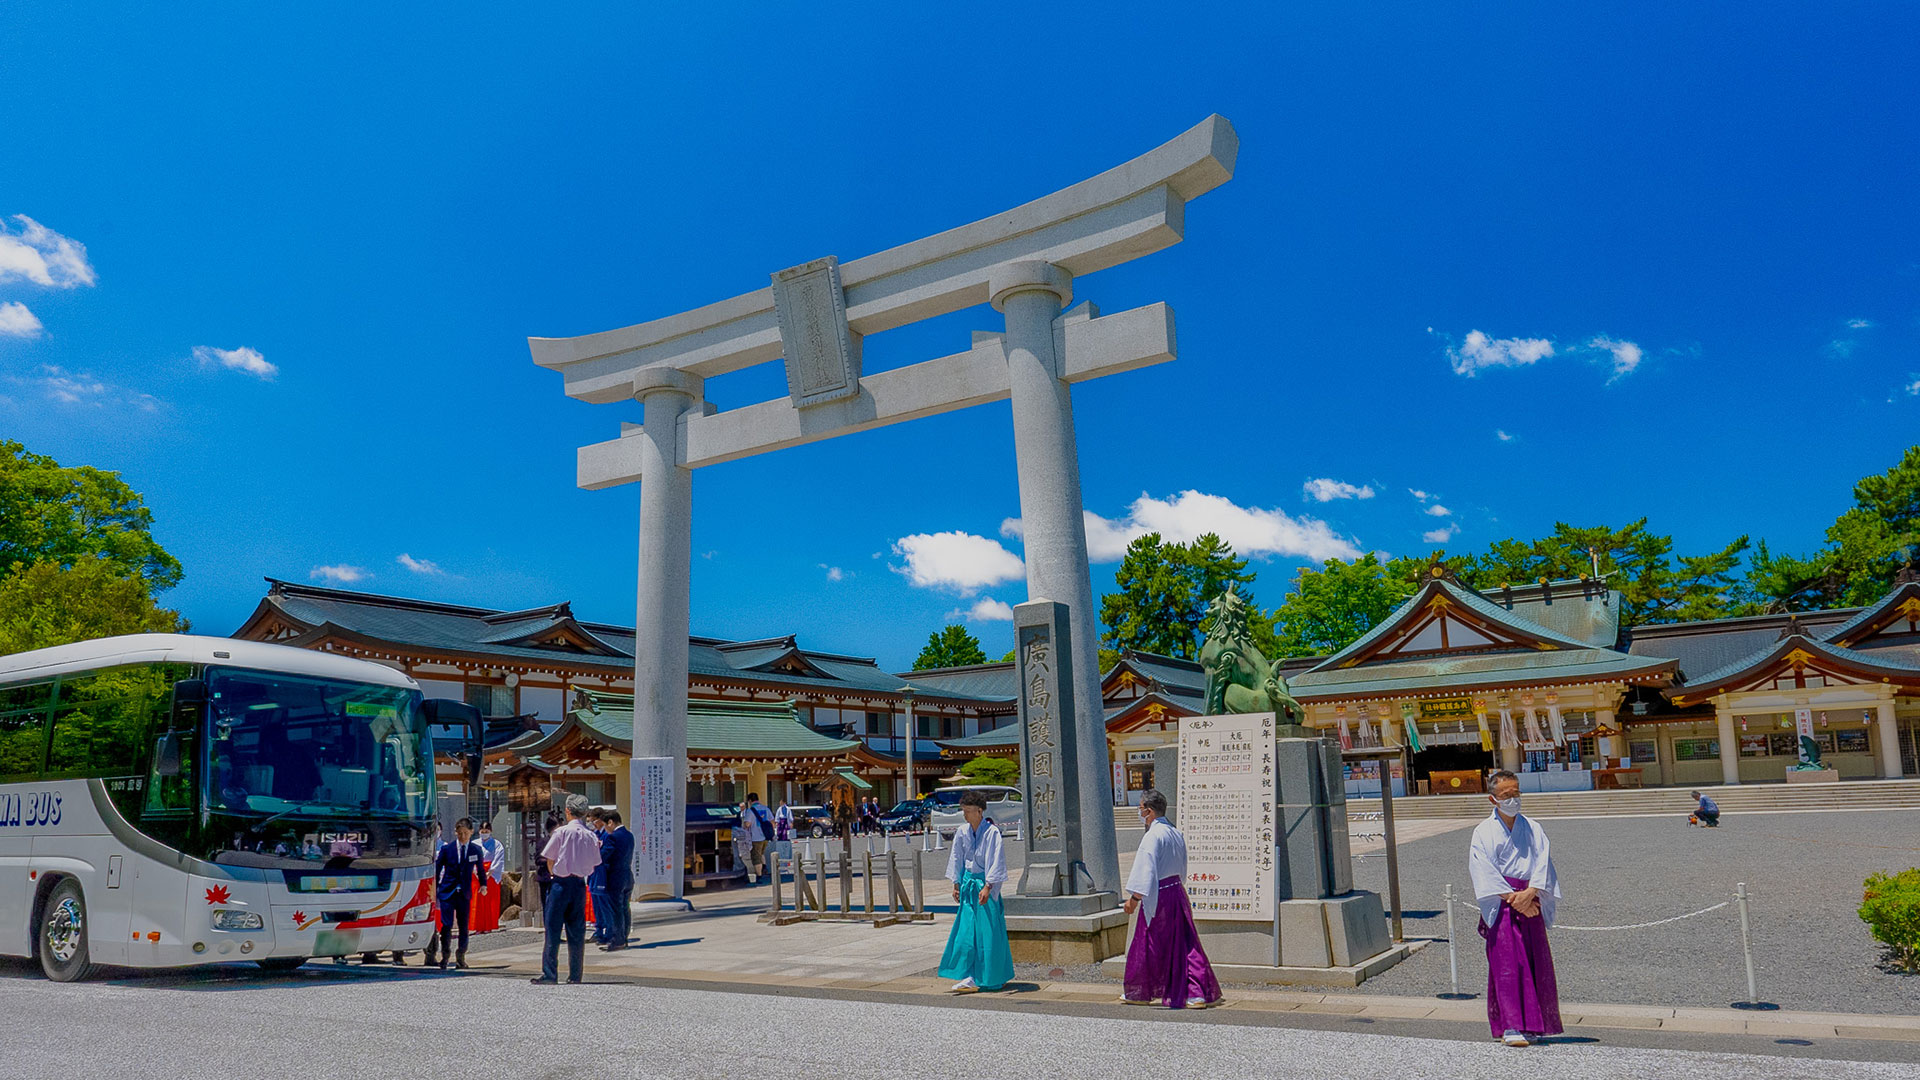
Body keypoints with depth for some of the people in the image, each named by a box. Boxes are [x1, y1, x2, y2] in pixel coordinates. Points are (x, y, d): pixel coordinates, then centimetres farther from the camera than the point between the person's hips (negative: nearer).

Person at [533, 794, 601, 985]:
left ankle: (549, 974, -1)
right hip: (581, 885, 4)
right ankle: (575, 976, 11)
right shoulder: (590, 836, 3)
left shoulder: (561, 832, -8)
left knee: (553, 928, 2)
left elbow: (549, 861, -3)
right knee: (577, 932, 8)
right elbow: (594, 863, 9)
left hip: (561, 883, -4)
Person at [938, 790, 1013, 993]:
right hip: (968, 883, 5)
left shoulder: (992, 832, -13)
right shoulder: (962, 831, 3)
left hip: (985, 884, -5)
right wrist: (956, 884, 11)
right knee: (966, 930, 1)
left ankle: (992, 978, 10)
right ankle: (970, 977, 5)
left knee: (988, 931, -1)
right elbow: (957, 858, 12)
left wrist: (987, 887, -20)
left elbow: (995, 861, -15)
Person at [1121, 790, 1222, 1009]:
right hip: (1177, 891, 8)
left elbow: (1145, 868, -20)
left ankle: (1139, 993, 19)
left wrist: (1134, 897, -16)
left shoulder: (1153, 836, -17)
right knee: (1184, 944, 10)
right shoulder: (1177, 834, 10)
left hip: (1158, 898, -8)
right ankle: (1199, 993, 5)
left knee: (1147, 946, 6)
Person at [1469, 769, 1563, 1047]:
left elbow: (1543, 862, -1)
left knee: (1535, 962, 3)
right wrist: (1513, 898, -15)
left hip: (1531, 902, 3)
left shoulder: (1533, 829, 9)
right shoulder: (1483, 832, 0)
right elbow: (1484, 871, -7)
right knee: (1506, 964, -9)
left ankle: (1530, 1024, 14)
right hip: (1501, 904, -3)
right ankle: (1509, 1027, -11)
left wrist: (1529, 894, -16)